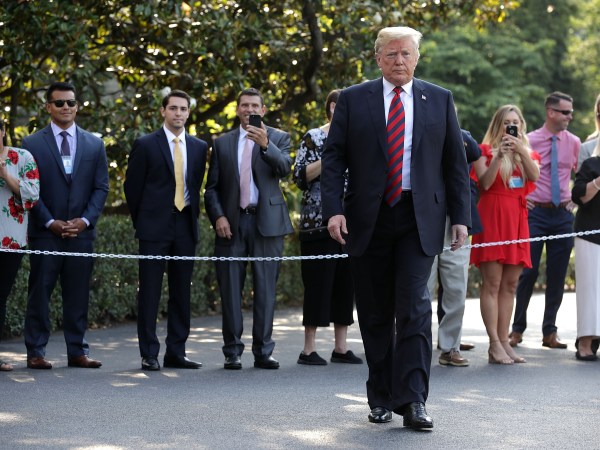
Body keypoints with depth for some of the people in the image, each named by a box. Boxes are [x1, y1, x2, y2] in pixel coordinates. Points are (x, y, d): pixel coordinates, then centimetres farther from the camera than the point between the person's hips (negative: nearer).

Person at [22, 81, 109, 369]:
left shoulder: (94, 145, 11)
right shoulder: (32, 144, 3)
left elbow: (101, 187, 8)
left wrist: (85, 220, -6)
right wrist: (50, 222, -10)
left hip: (82, 231, 2)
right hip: (45, 233, -2)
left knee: (78, 294, 5)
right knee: (40, 293, -1)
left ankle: (77, 351, 10)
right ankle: (36, 353, 4)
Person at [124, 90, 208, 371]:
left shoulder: (199, 147, 11)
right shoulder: (146, 145, -1)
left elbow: (198, 186, 15)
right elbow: (132, 187, 2)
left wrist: (193, 217, 8)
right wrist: (141, 221, 3)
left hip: (186, 226, 4)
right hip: (155, 228, -4)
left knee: (181, 293, 6)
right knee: (149, 292, -3)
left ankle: (176, 353, 13)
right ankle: (149, 355, 1)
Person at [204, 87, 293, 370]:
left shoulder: (278, 138, 7)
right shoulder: (222, 143, 13)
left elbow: (285, 167, -13)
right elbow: (212, 187, 11)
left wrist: (265, 145, -29)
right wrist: (218, 216, -5)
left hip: (266, 221, -1)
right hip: (231, 222, 1)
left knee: (265, 289, 0)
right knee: (230, 290, 1)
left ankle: (263, 352, 5)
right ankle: (232, 352, 6)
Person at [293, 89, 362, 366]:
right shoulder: (314, 138, -2)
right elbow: (301, 176, -11)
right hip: (319, 225, -6)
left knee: (345, 284, 6)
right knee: (319, 284, -5)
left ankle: (341, 347, 11)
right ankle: (309, 349, 0)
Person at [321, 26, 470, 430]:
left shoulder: (439, 100, 9)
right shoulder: (353, 100, 6)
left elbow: (455, 162, 10)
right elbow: (334, 158, 3)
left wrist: (461, 216, 3)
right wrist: (334, 209, -10)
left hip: (419, 219, -1)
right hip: (368, 219, 1)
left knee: (414, 306, -12)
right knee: (375, 314, 7)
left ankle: (413, 400, -11)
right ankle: (381, 398, 17)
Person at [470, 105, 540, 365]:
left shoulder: (528, 153, 17)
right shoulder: (486, 151, 4)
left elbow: (534, 176, -4)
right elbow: (484, 183, -10)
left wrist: (521, 150, -15)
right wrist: (499, 156, -17)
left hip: (517, 220, 5)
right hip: (492, 217, -5)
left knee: (510, 285, 5)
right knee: (492, 283, -8)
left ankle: (504, 342, 7)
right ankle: (495, 345, -11)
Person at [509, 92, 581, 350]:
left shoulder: (574, 143, 7)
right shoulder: (528, 141, -3)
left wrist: (573, 198, 10)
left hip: (562, 215, 3)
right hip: (535, 213, -3)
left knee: (557, 275, 4)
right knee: (528, 272, -4)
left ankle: (550, 332, 12)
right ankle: (517, 329, 9)